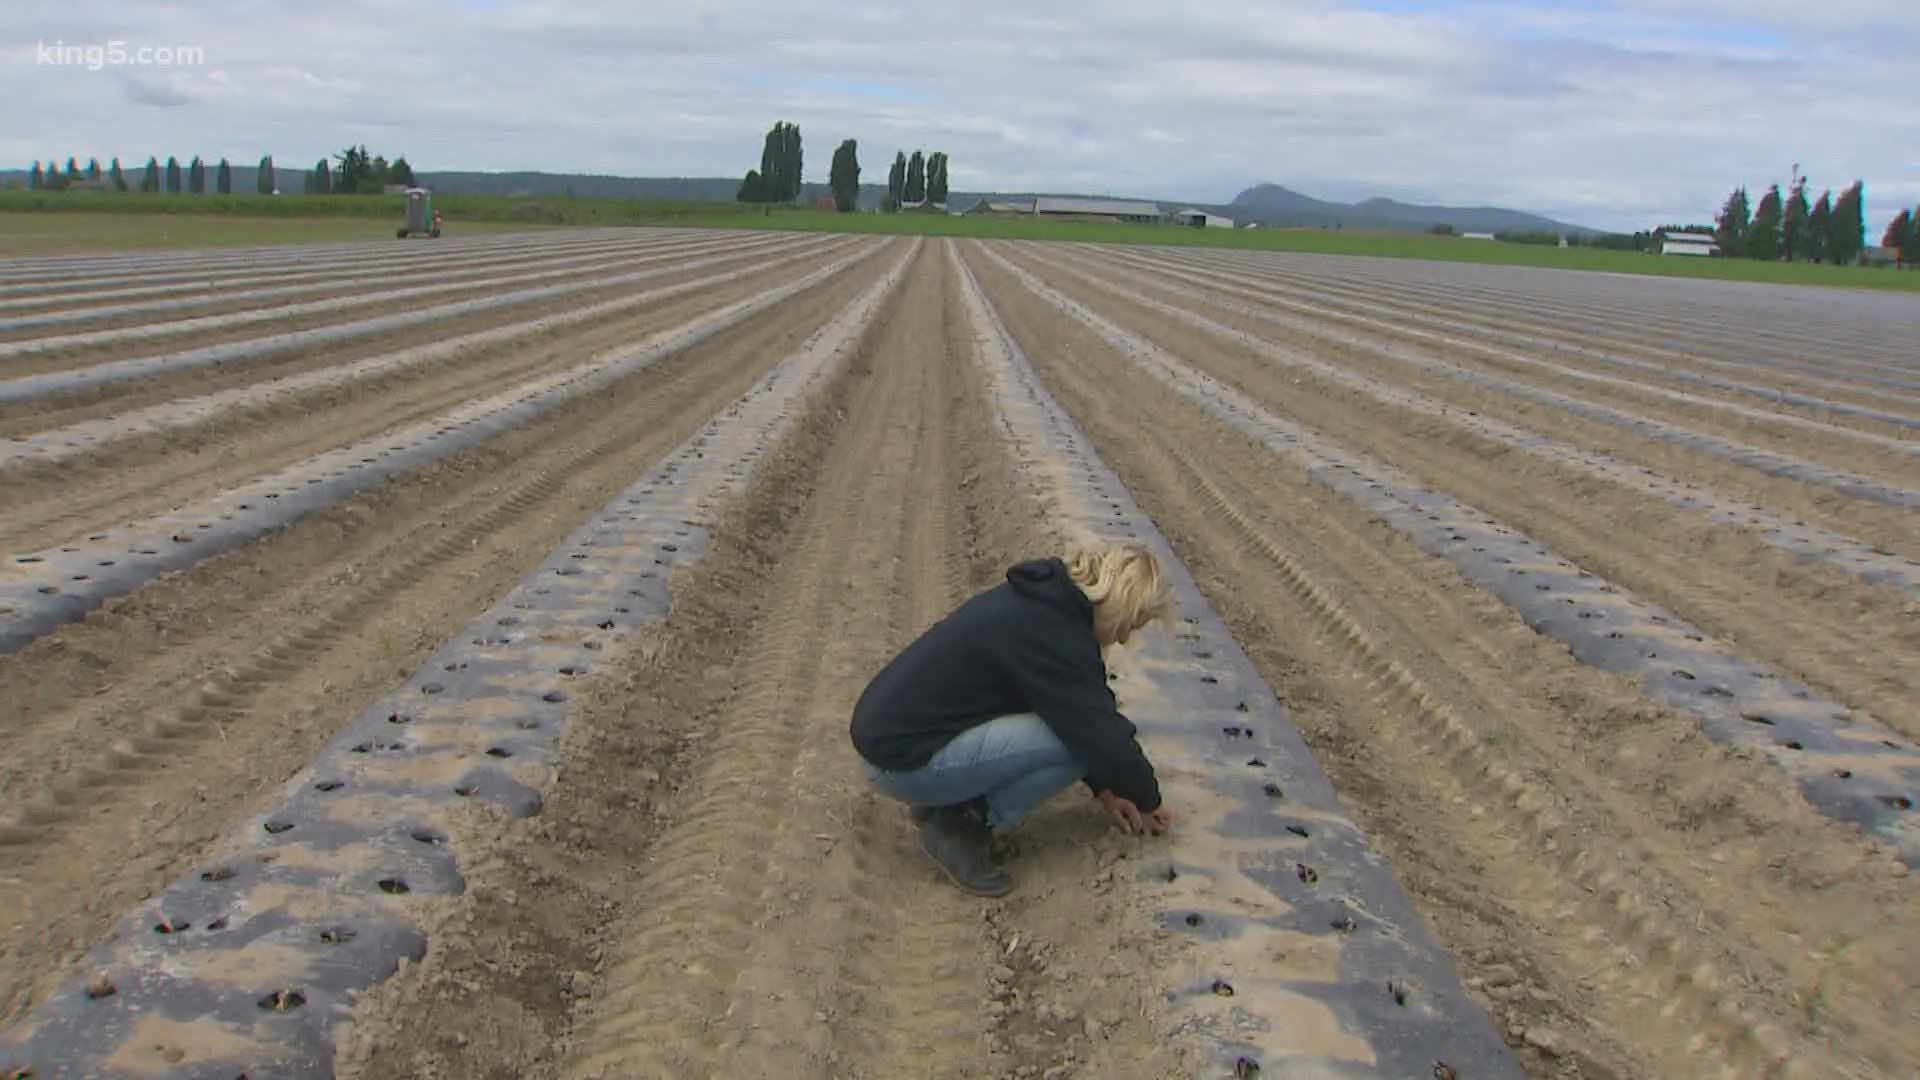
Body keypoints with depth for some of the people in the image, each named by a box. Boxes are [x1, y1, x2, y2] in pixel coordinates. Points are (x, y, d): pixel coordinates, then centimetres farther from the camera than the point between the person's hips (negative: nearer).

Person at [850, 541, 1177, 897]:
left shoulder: (1041, 599, 9)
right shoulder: (1053, 632, -20)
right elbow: (1102, 736, -15)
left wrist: (1102, 787, 23)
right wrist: (1149, 800, 3)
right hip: (903, 760, -10)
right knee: (1073, 741, -16)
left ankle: (941, 800, 14)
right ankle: (958, 829, -4)